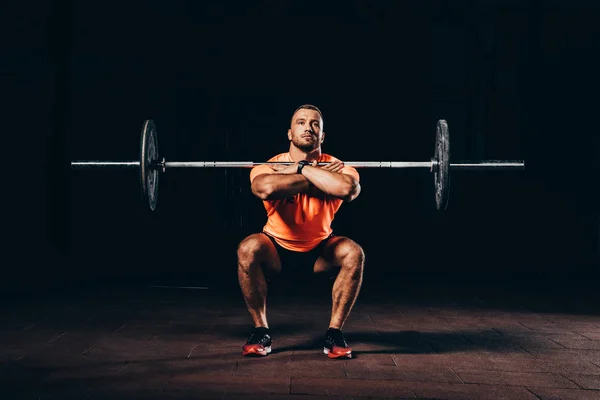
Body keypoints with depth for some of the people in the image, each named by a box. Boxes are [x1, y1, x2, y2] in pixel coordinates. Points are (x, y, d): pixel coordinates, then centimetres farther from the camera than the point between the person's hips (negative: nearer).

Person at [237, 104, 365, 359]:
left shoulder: (336, 167, -19)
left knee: (353, 253, -28)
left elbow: (348, 188, -45)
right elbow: (266, 188, -48)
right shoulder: (269, 166, -21)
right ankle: (261, 332, -14)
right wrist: (317, 177, -38)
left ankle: (334, 334, -12)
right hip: (277, 249, -1)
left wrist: (300, 168, -34)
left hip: (319, 251, 1)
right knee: (248, 249, -32)